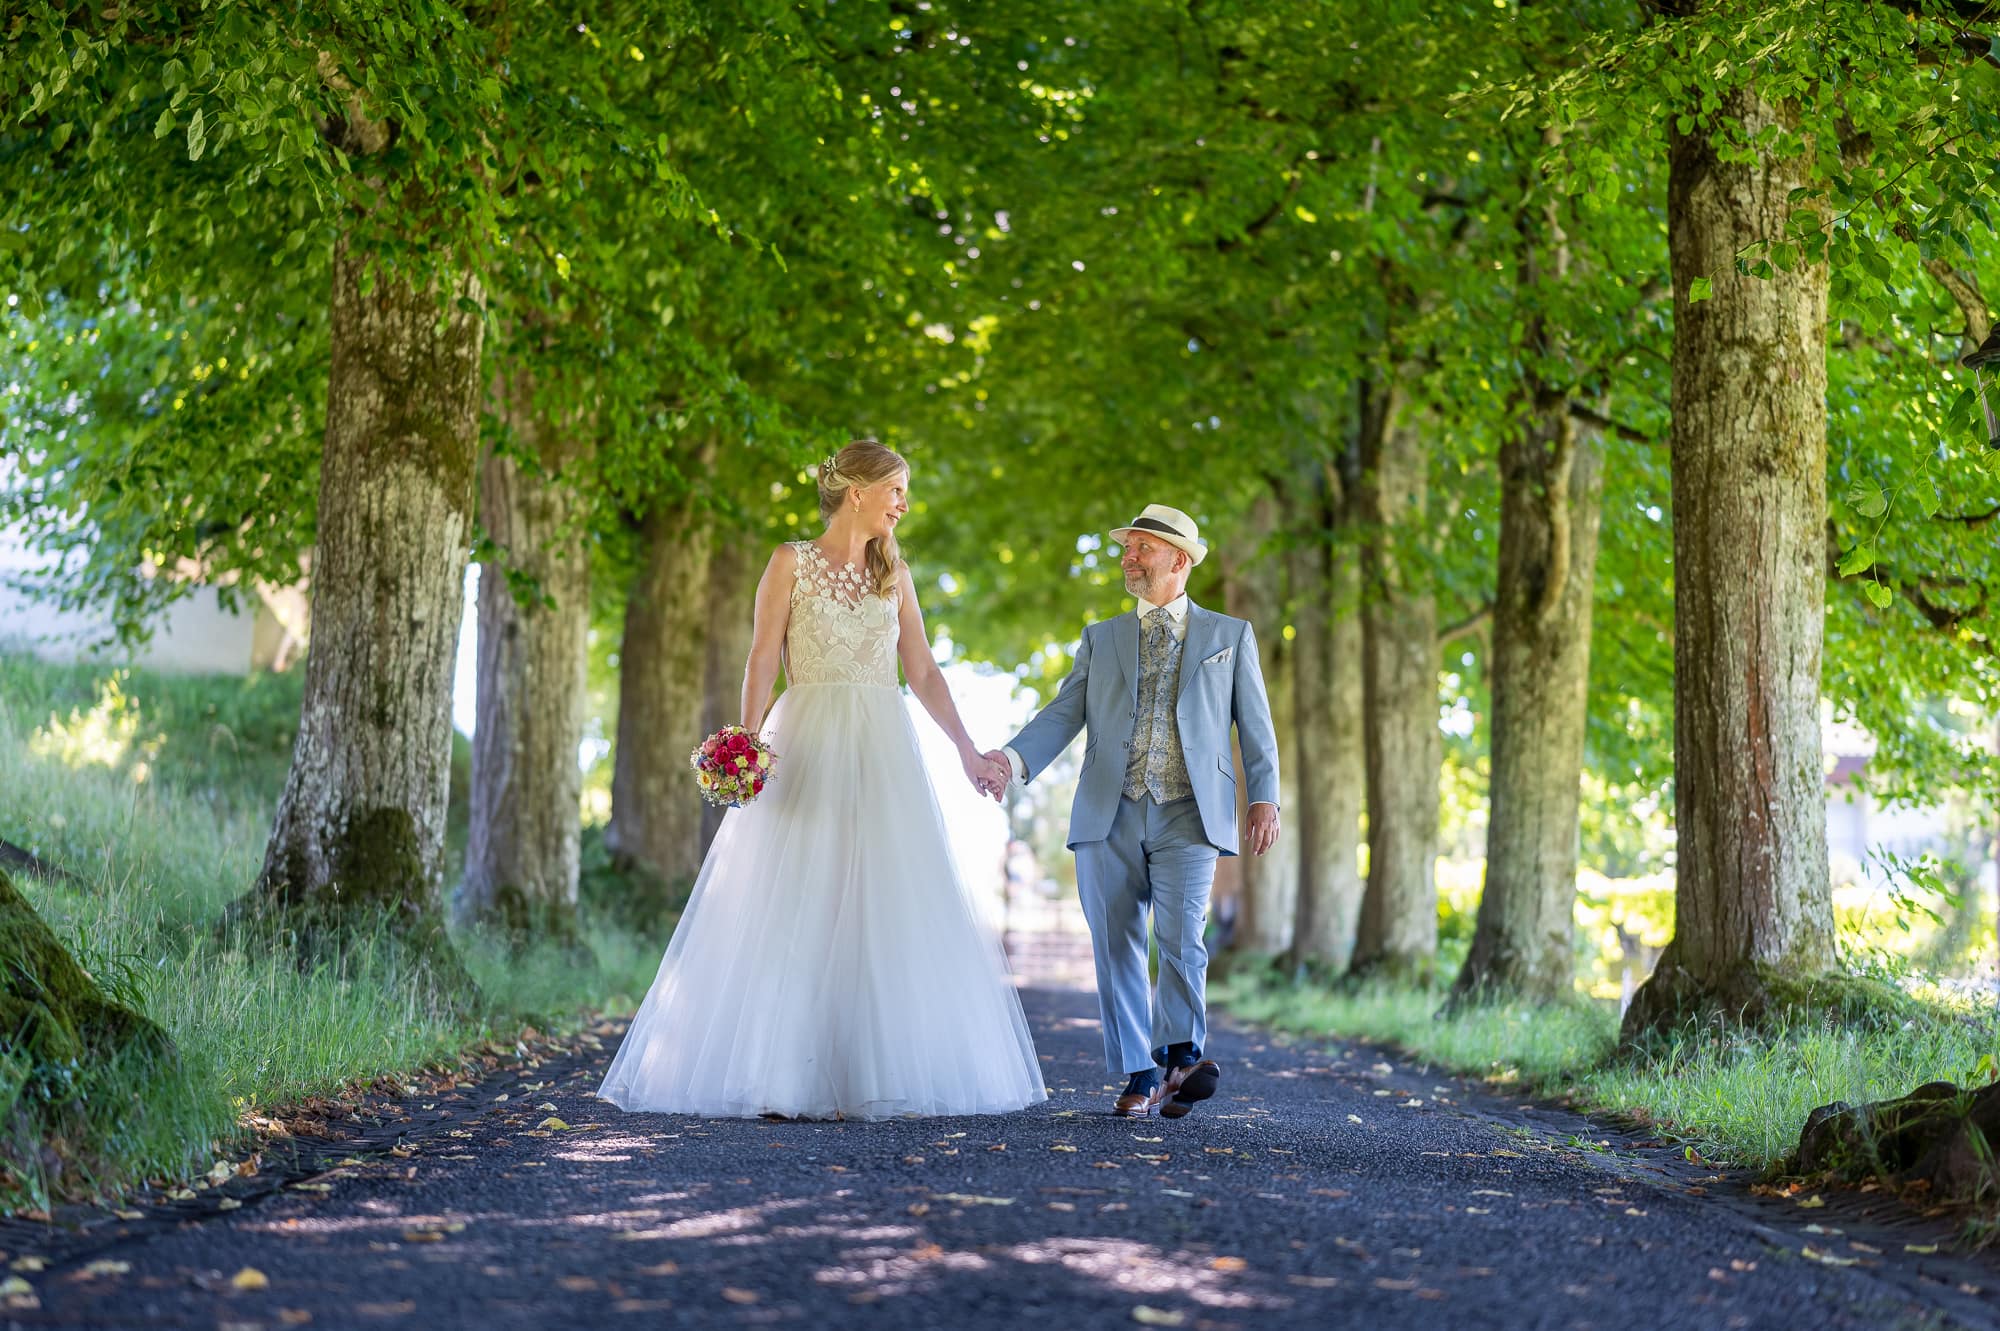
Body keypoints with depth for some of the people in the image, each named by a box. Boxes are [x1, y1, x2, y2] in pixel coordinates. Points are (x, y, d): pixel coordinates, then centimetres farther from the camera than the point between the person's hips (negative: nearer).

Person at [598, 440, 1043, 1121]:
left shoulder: (895, 575, 15)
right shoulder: (792, 563, 3)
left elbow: (924, 674, 15)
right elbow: (762, 662, -4)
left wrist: (968, 751, 8)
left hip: (882, 755, 4)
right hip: (808, 746, -4)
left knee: (884, 911, -1)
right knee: (795, 907, -6)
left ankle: (869, 1076, 2)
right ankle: (782, 1081, -4)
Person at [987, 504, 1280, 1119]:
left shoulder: (1230, 636, 15)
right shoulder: (1101, 638, 19)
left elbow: (1255, 726, 12)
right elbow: (1063, 715, 7)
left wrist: (1264, 798, -2)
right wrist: (1014, 758, -11)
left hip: (1188, 817, -2)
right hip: (1110, 816, 2)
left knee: (1180, 936, -16)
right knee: (1116, 948, -1)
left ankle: (1179, 1056, 1)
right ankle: (1139, 1077, 7)